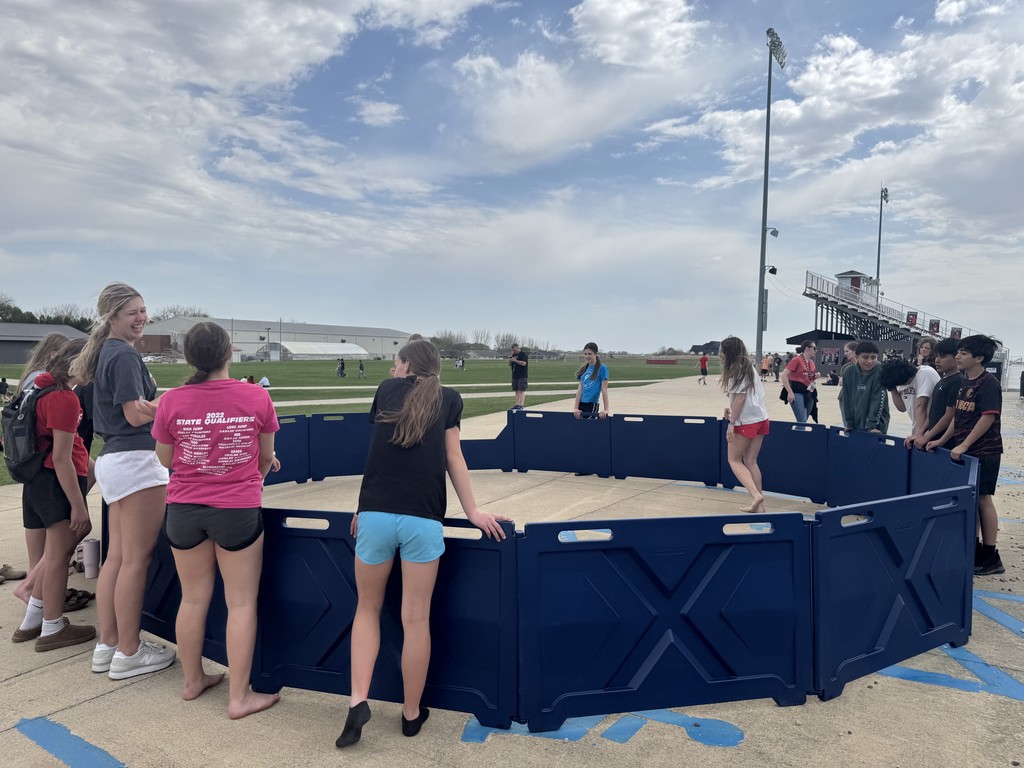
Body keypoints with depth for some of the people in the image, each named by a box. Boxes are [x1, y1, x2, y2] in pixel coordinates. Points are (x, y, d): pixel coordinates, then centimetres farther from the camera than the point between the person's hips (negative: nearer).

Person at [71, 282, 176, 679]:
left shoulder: (106, 352, 17)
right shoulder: (125, 355, -13)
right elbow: (135, 414, -18)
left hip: (112, 458, 10)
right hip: (136, 459, -10)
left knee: (116, 556, 14)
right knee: (136, 559, -3)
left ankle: (108, 645, 23)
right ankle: (129, 654, 5)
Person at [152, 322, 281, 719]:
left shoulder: (172, 401, -7)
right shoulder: (256, 397, -11)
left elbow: (166, 458, 6)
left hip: (184, 509, 3)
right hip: (239, 510, -2)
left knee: (193, 598, 17)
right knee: (241, 603, 7)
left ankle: (193, 680, 36)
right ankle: (239, 697, 14)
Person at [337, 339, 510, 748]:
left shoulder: (387, 389, 15)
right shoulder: (449, 398, 11)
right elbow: (453, 459, 8)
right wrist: (473, 512, 13)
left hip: (375, 514, 1)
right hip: (423, 519, -1)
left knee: (368, 608, 18)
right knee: (416, 619, 8)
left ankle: (358, 701, 7)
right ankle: (411, 714, 22)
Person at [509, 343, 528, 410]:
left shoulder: (523, 354, -5)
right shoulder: (514, 355, 19)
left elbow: (523, 363, -19)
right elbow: (509, 365, 21)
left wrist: (515, 360, -17)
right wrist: (510, 359, 1)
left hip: (522, 376, -8)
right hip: (515, 376, 8)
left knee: (521, 390, -11)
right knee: (516, 390, 6)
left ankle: (521, 405, -14)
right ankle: (517, 404, 8)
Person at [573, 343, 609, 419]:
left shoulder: (602, 368, -4)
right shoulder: (583, 369, 13)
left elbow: (604, 390, -8)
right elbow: (580, 389, 7)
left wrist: (606, 409, -13)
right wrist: (576, 408, -3)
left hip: (591, 405, -6)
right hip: (581, 404, 6)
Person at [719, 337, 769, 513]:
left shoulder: (737, 369, -13)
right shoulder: (748, 366, 13)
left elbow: (740, 397, -18)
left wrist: (731, 422, -17)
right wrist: (732, 409, 11)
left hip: (745, 422, -8)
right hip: (761, 419, 8)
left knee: (734, 460, 4)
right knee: (750, 462, 11)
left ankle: (756, 495, -12)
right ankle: (758, 505, 10)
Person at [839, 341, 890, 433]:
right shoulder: (849, 373, -3)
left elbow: (877, 401, -16)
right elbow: (847, 400, 1)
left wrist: (871, 425, -20)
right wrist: (849, 423, 0)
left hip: (875, 427, -4)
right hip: (855, 425, 4)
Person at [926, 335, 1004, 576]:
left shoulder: (988, 383, -13)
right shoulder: (964, 383, 11)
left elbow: (988, 417, -19)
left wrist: (964, 445, -21)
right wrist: (941, 441, 10)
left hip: (984, 452, -8)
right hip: (965, 450, 8)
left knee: (982, 499, -3)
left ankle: (990, 557, 6)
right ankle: (973, 549, 21)